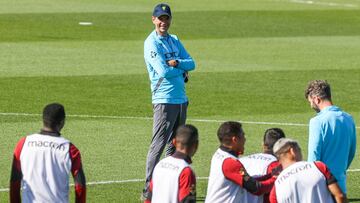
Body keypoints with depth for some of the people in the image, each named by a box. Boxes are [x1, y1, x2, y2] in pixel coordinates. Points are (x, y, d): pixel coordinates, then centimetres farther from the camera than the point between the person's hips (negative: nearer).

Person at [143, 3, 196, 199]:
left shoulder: (174, 41, 15)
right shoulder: (152, 43, -9)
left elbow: (191, 64, 7)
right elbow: (163, 71, -19)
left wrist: (176, 63, -12)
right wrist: (183, 70, -3)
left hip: (181, 99, 8)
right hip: (164, 100, -8)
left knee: (175, 146, 12)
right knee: (158, 145, -10)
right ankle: (149, 189, -10)